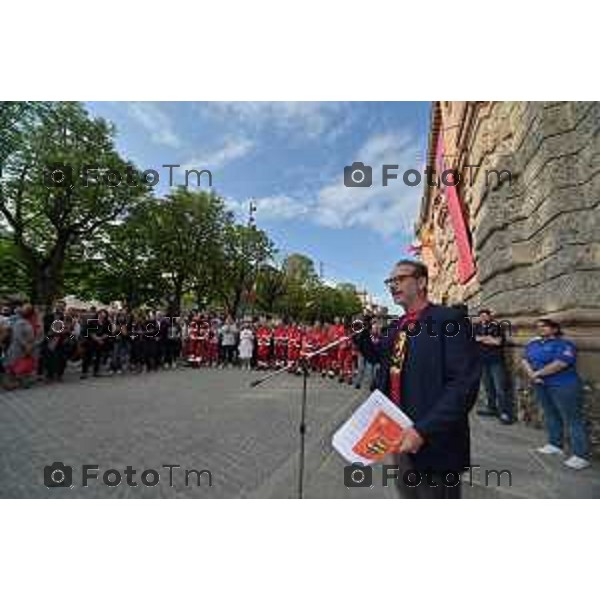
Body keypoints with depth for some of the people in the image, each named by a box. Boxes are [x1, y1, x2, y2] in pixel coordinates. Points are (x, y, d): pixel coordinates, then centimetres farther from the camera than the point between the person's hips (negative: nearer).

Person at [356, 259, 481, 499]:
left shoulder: (448, 319, -16)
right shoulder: (397, 326, 8)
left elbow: (464, 382, -23)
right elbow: (378, 356, 20)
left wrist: (424, 430, -27)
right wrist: (362, 334, 1)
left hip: (433, 442, -7)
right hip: (398, 434, 8)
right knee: (407, 492, 25)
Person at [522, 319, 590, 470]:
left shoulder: (564, 344, -11)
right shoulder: (533, 344, 9)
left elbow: (559, 364, -22)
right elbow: (525, 360, 5)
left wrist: (537, 373, -15)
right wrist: (531, 375, -12)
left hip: (564, 387, -6)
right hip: (541, 387, 7)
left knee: (572, 420, 0)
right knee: (550, 416, 16)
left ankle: (581, 456, 7)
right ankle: (555, 445, 28)